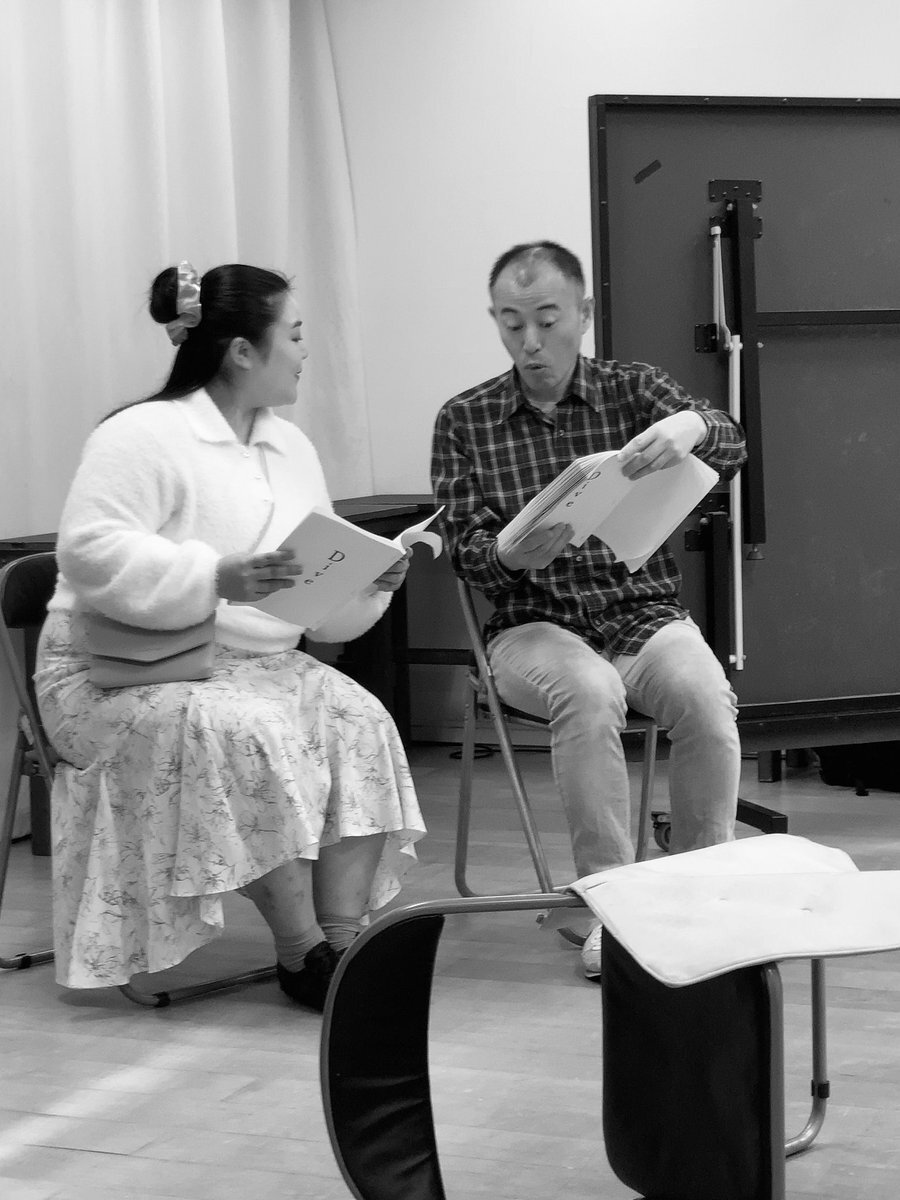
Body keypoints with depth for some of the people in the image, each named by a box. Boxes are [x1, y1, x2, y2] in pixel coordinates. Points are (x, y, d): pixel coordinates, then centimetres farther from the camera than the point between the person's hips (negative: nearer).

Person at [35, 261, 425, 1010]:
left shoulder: (291, 447, 13)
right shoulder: (142, 436, -10)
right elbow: (92, 555, -23)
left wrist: (367, 584, -9)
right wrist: (217, 578, -32)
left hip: (256, 664, 7)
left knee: (358, 721, -20)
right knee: (248, 737, -33)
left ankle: (345, 936, -23)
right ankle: (302, 951, -23)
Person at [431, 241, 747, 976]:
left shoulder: (633, 390, 7)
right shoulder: (465, 421, 7)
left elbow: (730, 450, -10)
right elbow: (464, 549, 0)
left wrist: (694, 427, -35)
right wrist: (512, 554, -25)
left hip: (646, 614, 1)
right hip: (536, 627, -1)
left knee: (706, 696, -30)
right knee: (590, 693, -35)